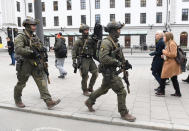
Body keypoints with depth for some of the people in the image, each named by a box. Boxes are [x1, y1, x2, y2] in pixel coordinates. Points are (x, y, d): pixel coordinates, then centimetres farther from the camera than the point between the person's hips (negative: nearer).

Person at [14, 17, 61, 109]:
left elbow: (41, 49, 20)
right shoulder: (20, 37, -9)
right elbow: (18, 49, -25)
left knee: (42, 82, -4)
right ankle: (17, 100, 35)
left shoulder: (35, 38, 12)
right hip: (25, 65, -5)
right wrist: (31, 52, -31)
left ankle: (49, 101, -6)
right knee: (21, 84, 12)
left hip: (36, 65, 5)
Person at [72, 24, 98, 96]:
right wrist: (74, 61, -16)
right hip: (83, 60, -5)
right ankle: (85, 91, 16)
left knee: (95, 73, 0)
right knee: (85, 76, -1)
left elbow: (94, 50, 17)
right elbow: (74, 50, -9)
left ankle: (90, 87, 19)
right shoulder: (79, 41, -4)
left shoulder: (91, 40, 13)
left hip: (90, 59, 5)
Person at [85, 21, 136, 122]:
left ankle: (89, 102, 39)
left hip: (112, 70, 10)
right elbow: (103, 58, -28)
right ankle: (124, 113, 11)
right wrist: (116, 62, -24)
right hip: (108, 71, -10)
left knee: (103, 89, 23)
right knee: (121, 91, -4)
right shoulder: (106, 42, -18)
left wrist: (125, 62, 9)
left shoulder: (115, 42, 13)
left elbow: (119, 55, 23)